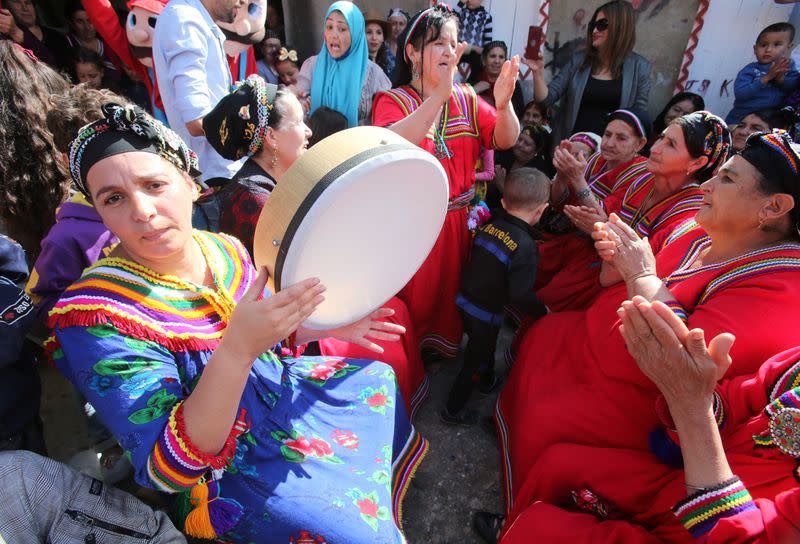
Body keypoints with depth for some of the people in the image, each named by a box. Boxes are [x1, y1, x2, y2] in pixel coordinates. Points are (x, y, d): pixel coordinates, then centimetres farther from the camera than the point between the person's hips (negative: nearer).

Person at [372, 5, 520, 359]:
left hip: (456, 221, 4)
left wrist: (503, 103, -24)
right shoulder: (393, 100, -8)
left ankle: (442, 345, 44)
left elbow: (505, 141, -3)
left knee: (448, 292, 19)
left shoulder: (466, 99, 4)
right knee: (411, 300, 11)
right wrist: (439, 95, -37)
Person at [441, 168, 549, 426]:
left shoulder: (489, 224, -7)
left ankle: (487, 380, 55)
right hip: (486, 314, -6)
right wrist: (543, 310, -8)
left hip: (464, 300, 6)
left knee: (483, 345, 30)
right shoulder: (526, 247, -24)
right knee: (475, 361, 15)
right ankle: (453, 410, 30)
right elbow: (520, 295, -25)